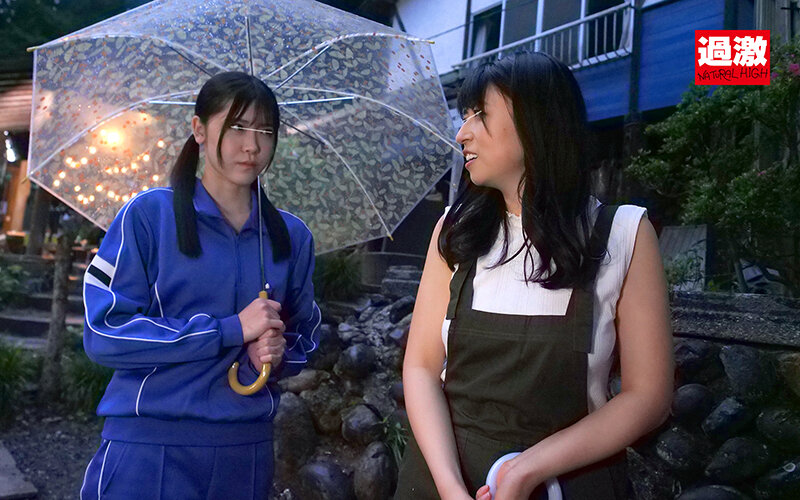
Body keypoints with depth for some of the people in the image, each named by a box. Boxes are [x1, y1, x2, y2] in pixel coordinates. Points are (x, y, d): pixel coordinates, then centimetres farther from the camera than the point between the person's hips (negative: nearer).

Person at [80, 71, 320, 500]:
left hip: (248, 448, 4)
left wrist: (277, 355, -8)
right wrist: (232, 330, -16)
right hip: (149, 445, -4)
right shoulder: (149, 214, -5)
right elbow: (104, 332, -12)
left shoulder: (292, 236, 7)